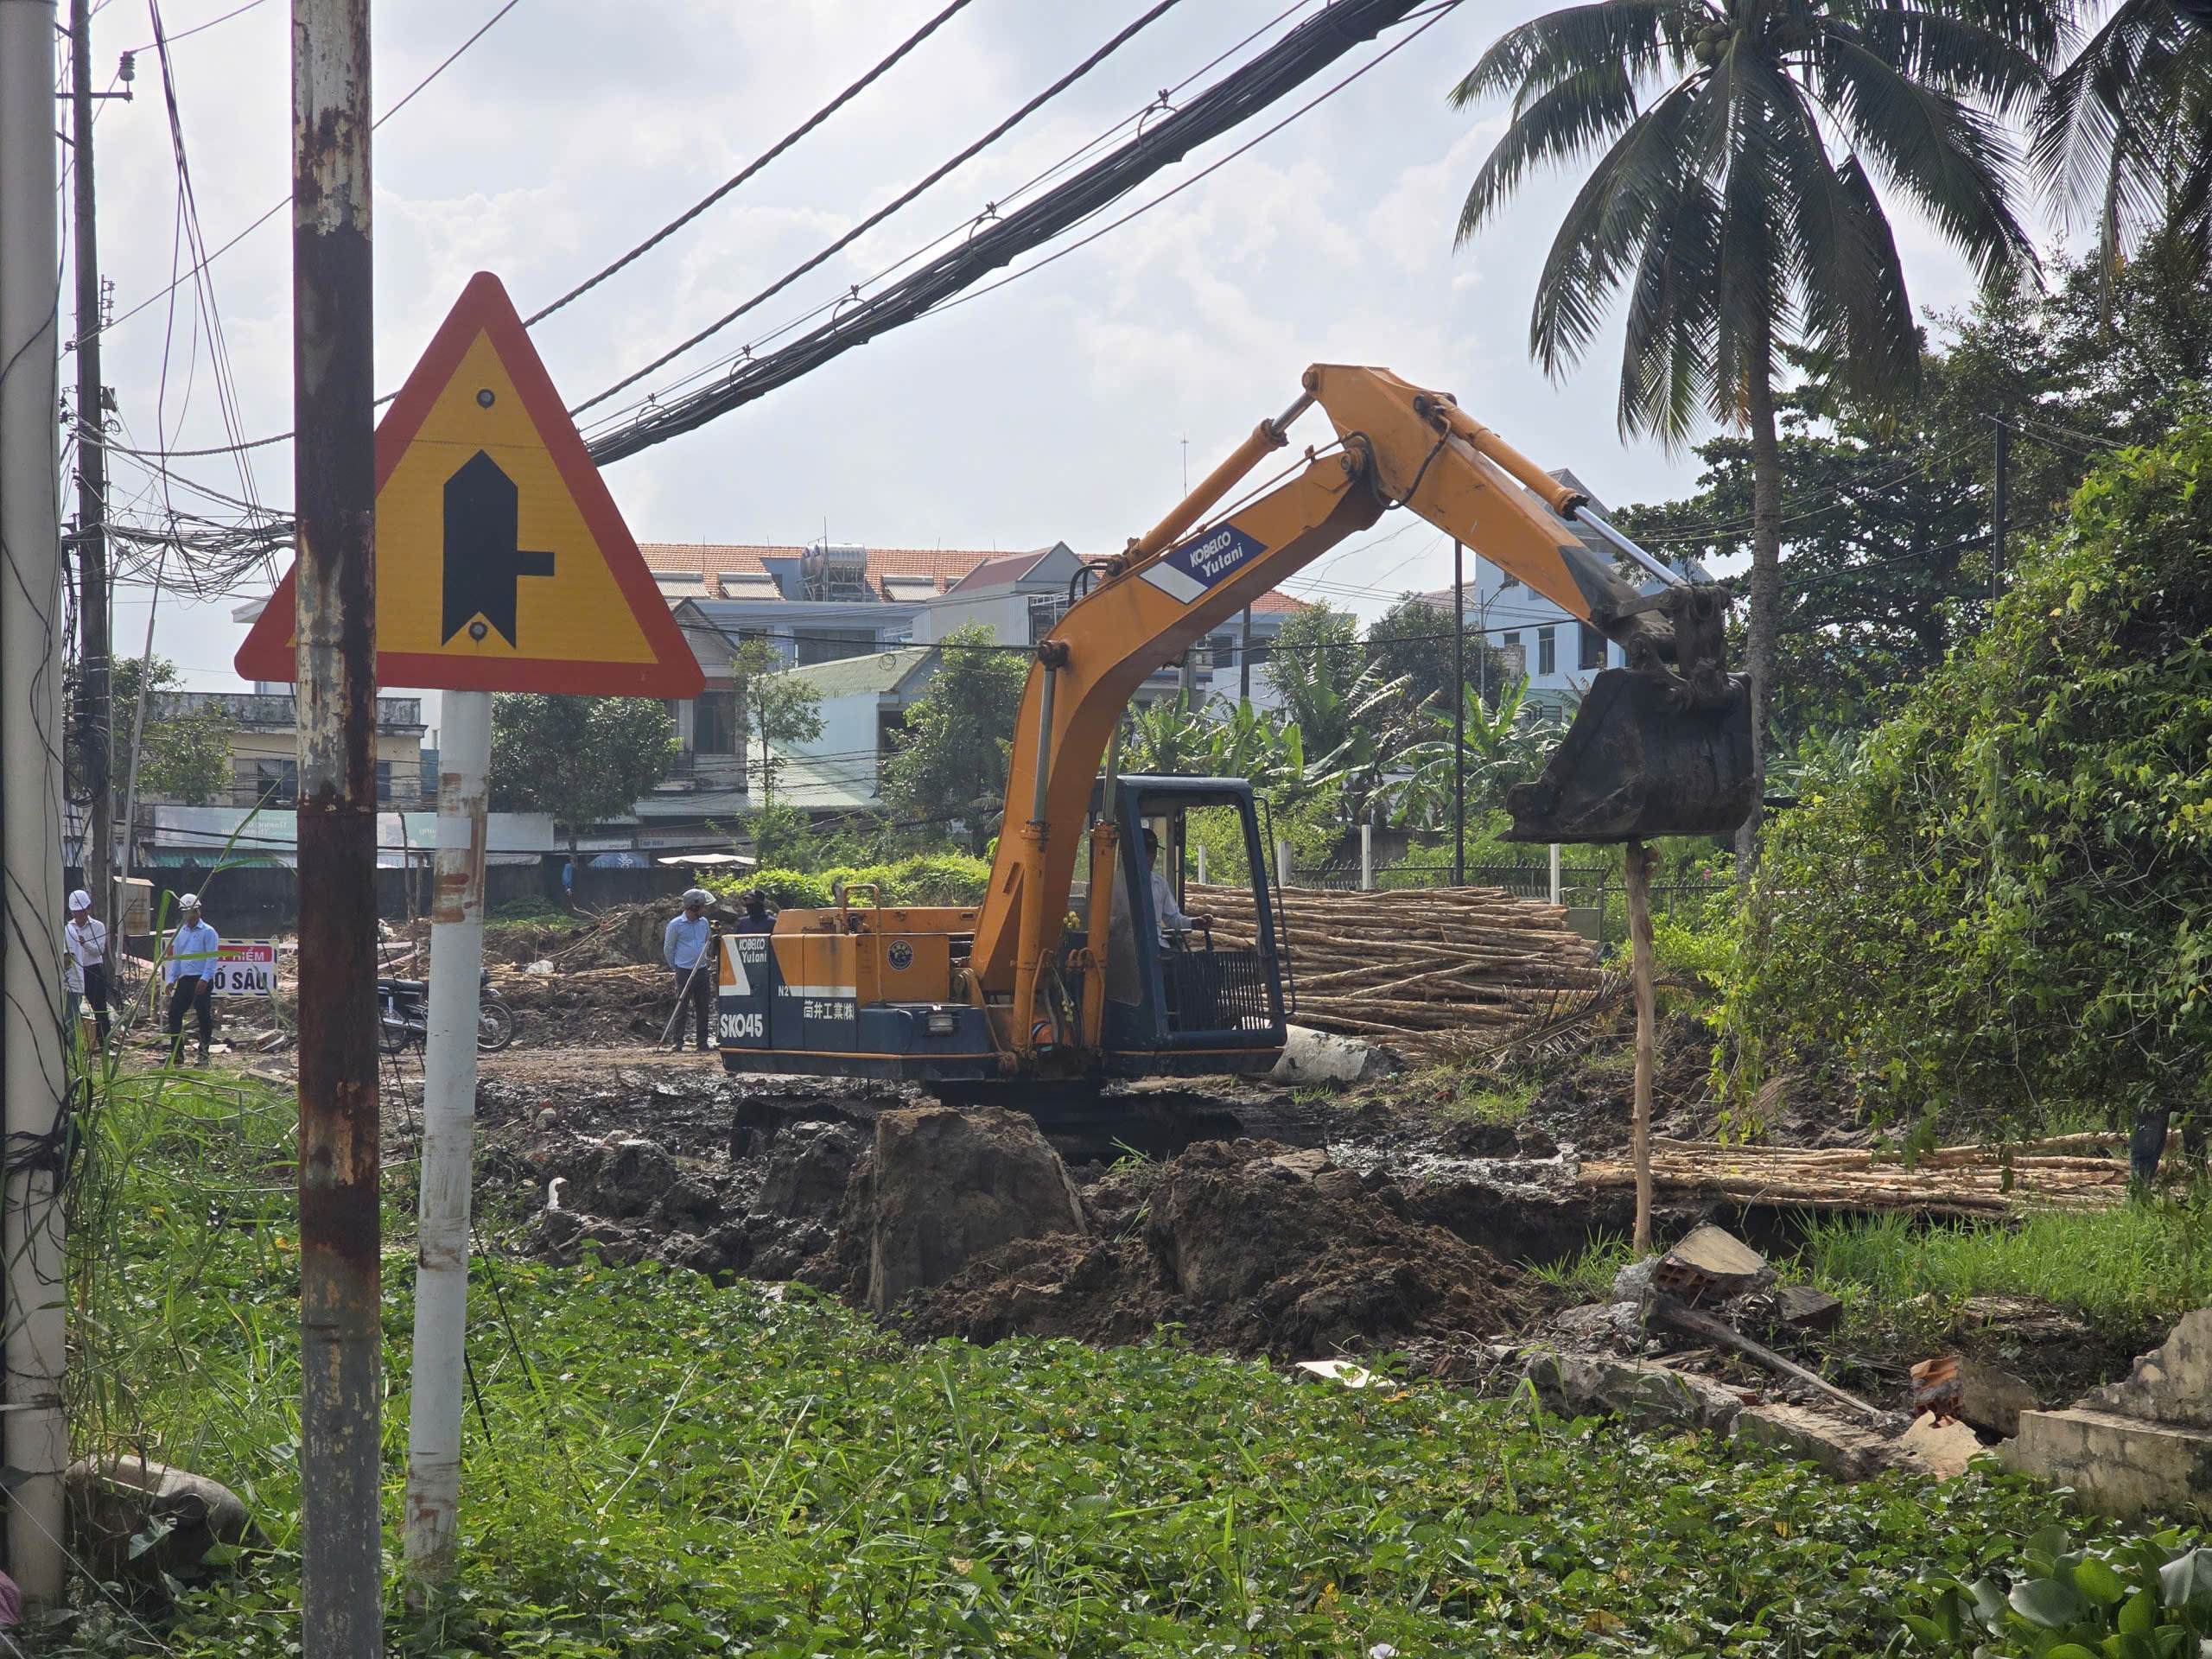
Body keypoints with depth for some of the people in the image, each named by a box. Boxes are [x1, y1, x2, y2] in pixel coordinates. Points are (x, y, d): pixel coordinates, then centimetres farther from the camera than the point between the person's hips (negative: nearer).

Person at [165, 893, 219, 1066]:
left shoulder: (208, 932, -4)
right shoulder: (180, 933, 17)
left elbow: (211, 958, -11)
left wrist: (205, 979, -21)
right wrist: (171, 979, 11)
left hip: (202, 981, -7)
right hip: (184, 979, 7)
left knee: (204, 1016, -6)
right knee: (174, 1013, 2)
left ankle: (203, 1054, 2)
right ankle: (176, 1054, 6)